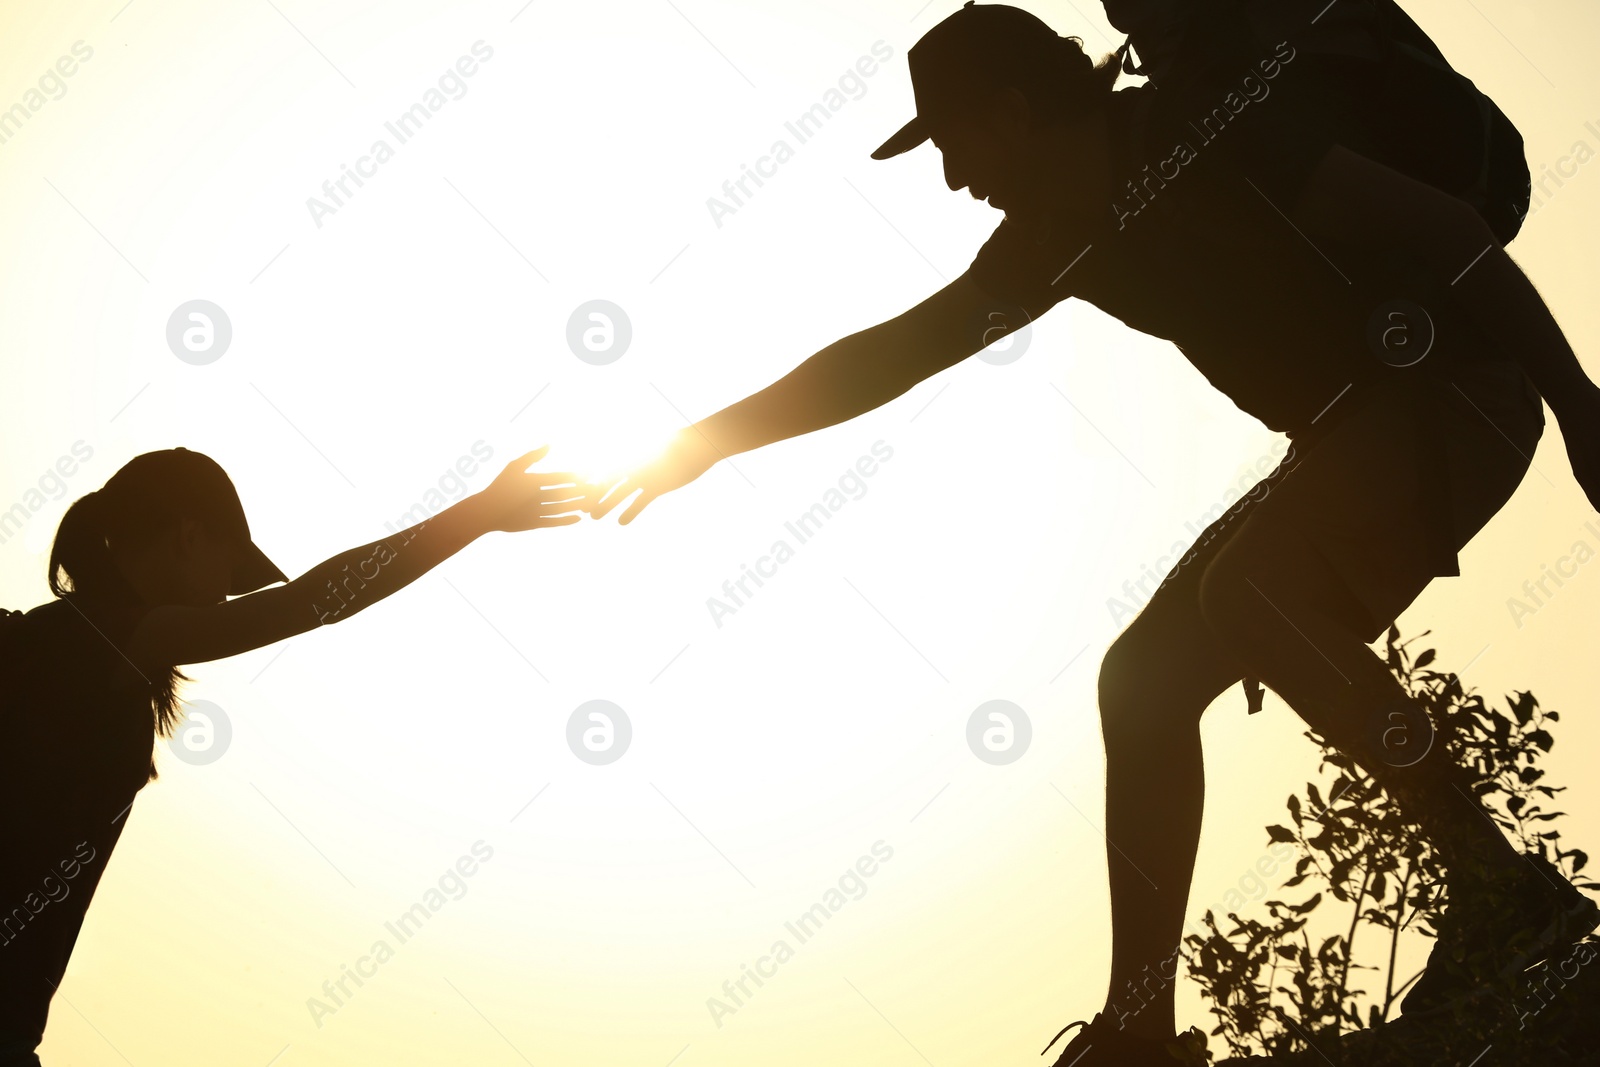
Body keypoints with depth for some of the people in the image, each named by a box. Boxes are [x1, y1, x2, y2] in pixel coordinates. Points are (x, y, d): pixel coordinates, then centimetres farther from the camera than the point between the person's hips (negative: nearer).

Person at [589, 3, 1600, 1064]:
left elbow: (1439, 226, -17)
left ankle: (1504, 892, -22)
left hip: (1458, 398, -8)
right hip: (1354, 438, 8)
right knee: (1143, 681, 0)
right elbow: (900, 349, 12)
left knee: (1246, 584, -31)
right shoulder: (1064, 232, 7)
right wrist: (711, 439, 11)